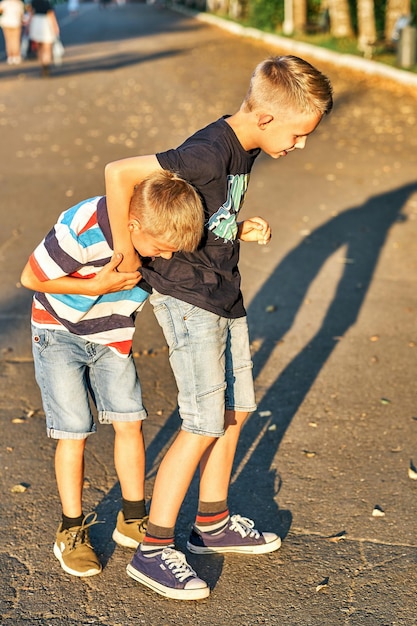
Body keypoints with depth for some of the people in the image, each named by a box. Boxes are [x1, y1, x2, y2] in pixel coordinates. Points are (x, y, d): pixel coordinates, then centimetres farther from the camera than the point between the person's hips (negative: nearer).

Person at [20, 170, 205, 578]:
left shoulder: (161, 226, -19)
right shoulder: (81, 231, -36)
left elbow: (211, 237, 4)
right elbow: (31, 277, -21)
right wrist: (96, 287, -28)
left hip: (113, 335, 5)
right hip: (60, 333, -4)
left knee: (129, 422, 1)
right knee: (74, 432, -4)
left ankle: (133, 520, 18)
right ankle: (71, 533, 12)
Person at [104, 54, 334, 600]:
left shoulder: (247, 150, 5)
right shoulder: (209, 152, -24)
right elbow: (119, 173, -28)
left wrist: (243, 231, -2)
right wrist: (127, 255, -19)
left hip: (225, 292, 9)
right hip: (186, 297, -9)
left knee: (237, 409, 15)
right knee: (205, 425, -7)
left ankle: (213, 524, 31)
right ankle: (153, 550, 5)